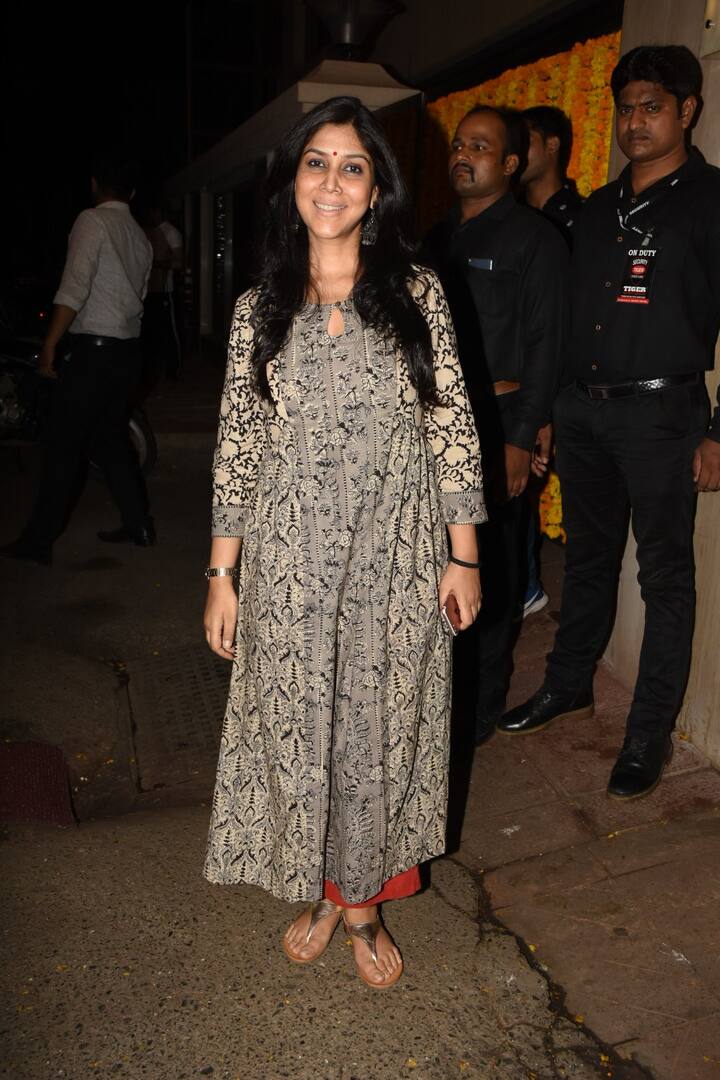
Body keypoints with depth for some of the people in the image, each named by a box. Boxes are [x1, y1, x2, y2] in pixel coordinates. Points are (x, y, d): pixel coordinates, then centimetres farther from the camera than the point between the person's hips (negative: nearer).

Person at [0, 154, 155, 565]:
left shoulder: (93, 221, -8)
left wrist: (50, 344, -17)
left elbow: (75, 287, -18)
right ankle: (139, 524, 20)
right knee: (112, 439, 17)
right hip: (129, 350, 7)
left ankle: (39, 540, 3)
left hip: (94, 349, -7)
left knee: (65, 446, -2)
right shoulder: (141, 238, 14)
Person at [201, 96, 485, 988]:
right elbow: (236, 446, 3)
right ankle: (321, 890, 35)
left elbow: (452, 429, 0)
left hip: (396, 561, -1)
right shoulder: (259, 309, 3)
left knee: (379, 728, 9)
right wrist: (221, 574, 2)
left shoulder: (416, 296, 0)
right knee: (297, 729, 11)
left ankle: (363, 899, 31)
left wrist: (463, 554, -2)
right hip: (288, 562, 1)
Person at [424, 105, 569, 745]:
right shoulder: (439, 237, 17)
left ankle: (478, 709, 14)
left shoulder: (535, 240, -3)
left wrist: (521, 439, -15)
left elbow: (545, 346, -9)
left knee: (488, 567, 1)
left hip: (495, 421, -6)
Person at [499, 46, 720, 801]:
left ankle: (649, 734, 10)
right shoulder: (598, 210, 16)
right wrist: (549, 412, 12)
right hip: (583, 409, 6)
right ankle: (568, 688, 31)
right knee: (587, 560, 16)